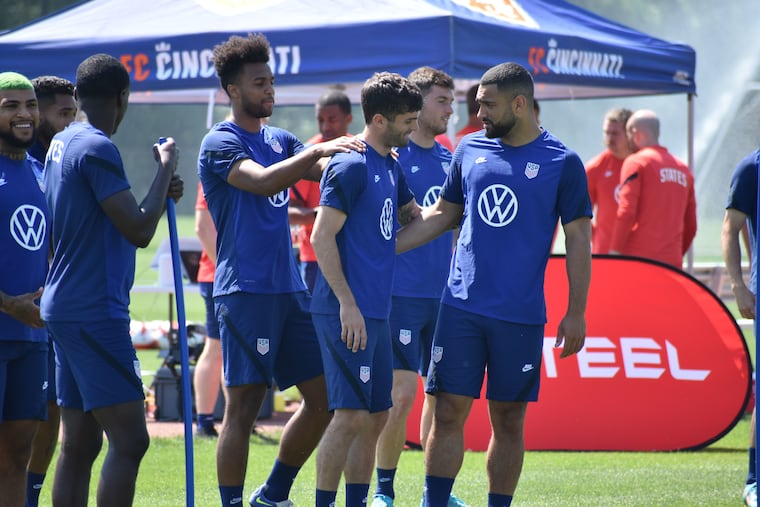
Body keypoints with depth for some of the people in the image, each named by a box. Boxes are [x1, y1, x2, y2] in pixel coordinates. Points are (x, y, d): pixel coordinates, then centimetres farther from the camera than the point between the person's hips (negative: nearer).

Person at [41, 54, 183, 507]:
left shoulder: (63, 144, 15)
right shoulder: (97, 148, -14)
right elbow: (139, 231, -17)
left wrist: (160, 196, 14)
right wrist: (166, 168, -6)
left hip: (67, 308, 10)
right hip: (95, 312, -10)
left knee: (79, 444, 9)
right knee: (129, 440, -12)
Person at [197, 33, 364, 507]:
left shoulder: (281, 140, 16)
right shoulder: (220, 143, -6)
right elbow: (263, 181, -23)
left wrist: (359, 150, -13)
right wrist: (317, 149, -27)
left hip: (291, 289, 8)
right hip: (246, 291, -7)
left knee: (324, 396, 8)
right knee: (243, 407, -6)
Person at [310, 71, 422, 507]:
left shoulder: (391, 166, 16)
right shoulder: (351, 166, -12)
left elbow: (413, 217, 33)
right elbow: (322, 237, -16)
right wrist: (347, 304, -19)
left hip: (375, 313, 9)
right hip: (348, 313, -9)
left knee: (376, 416, 11)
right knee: (352, 416, -11)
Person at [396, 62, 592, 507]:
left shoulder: (562, 163, -3)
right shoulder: (471, 149, 8)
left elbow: (578, 239, -1)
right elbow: (443, 215, 19)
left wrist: (576, 313, -6)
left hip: (521, 316, -2)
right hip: (462, 306, 2)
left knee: (509, 420, 4)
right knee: (449, 412, -3)